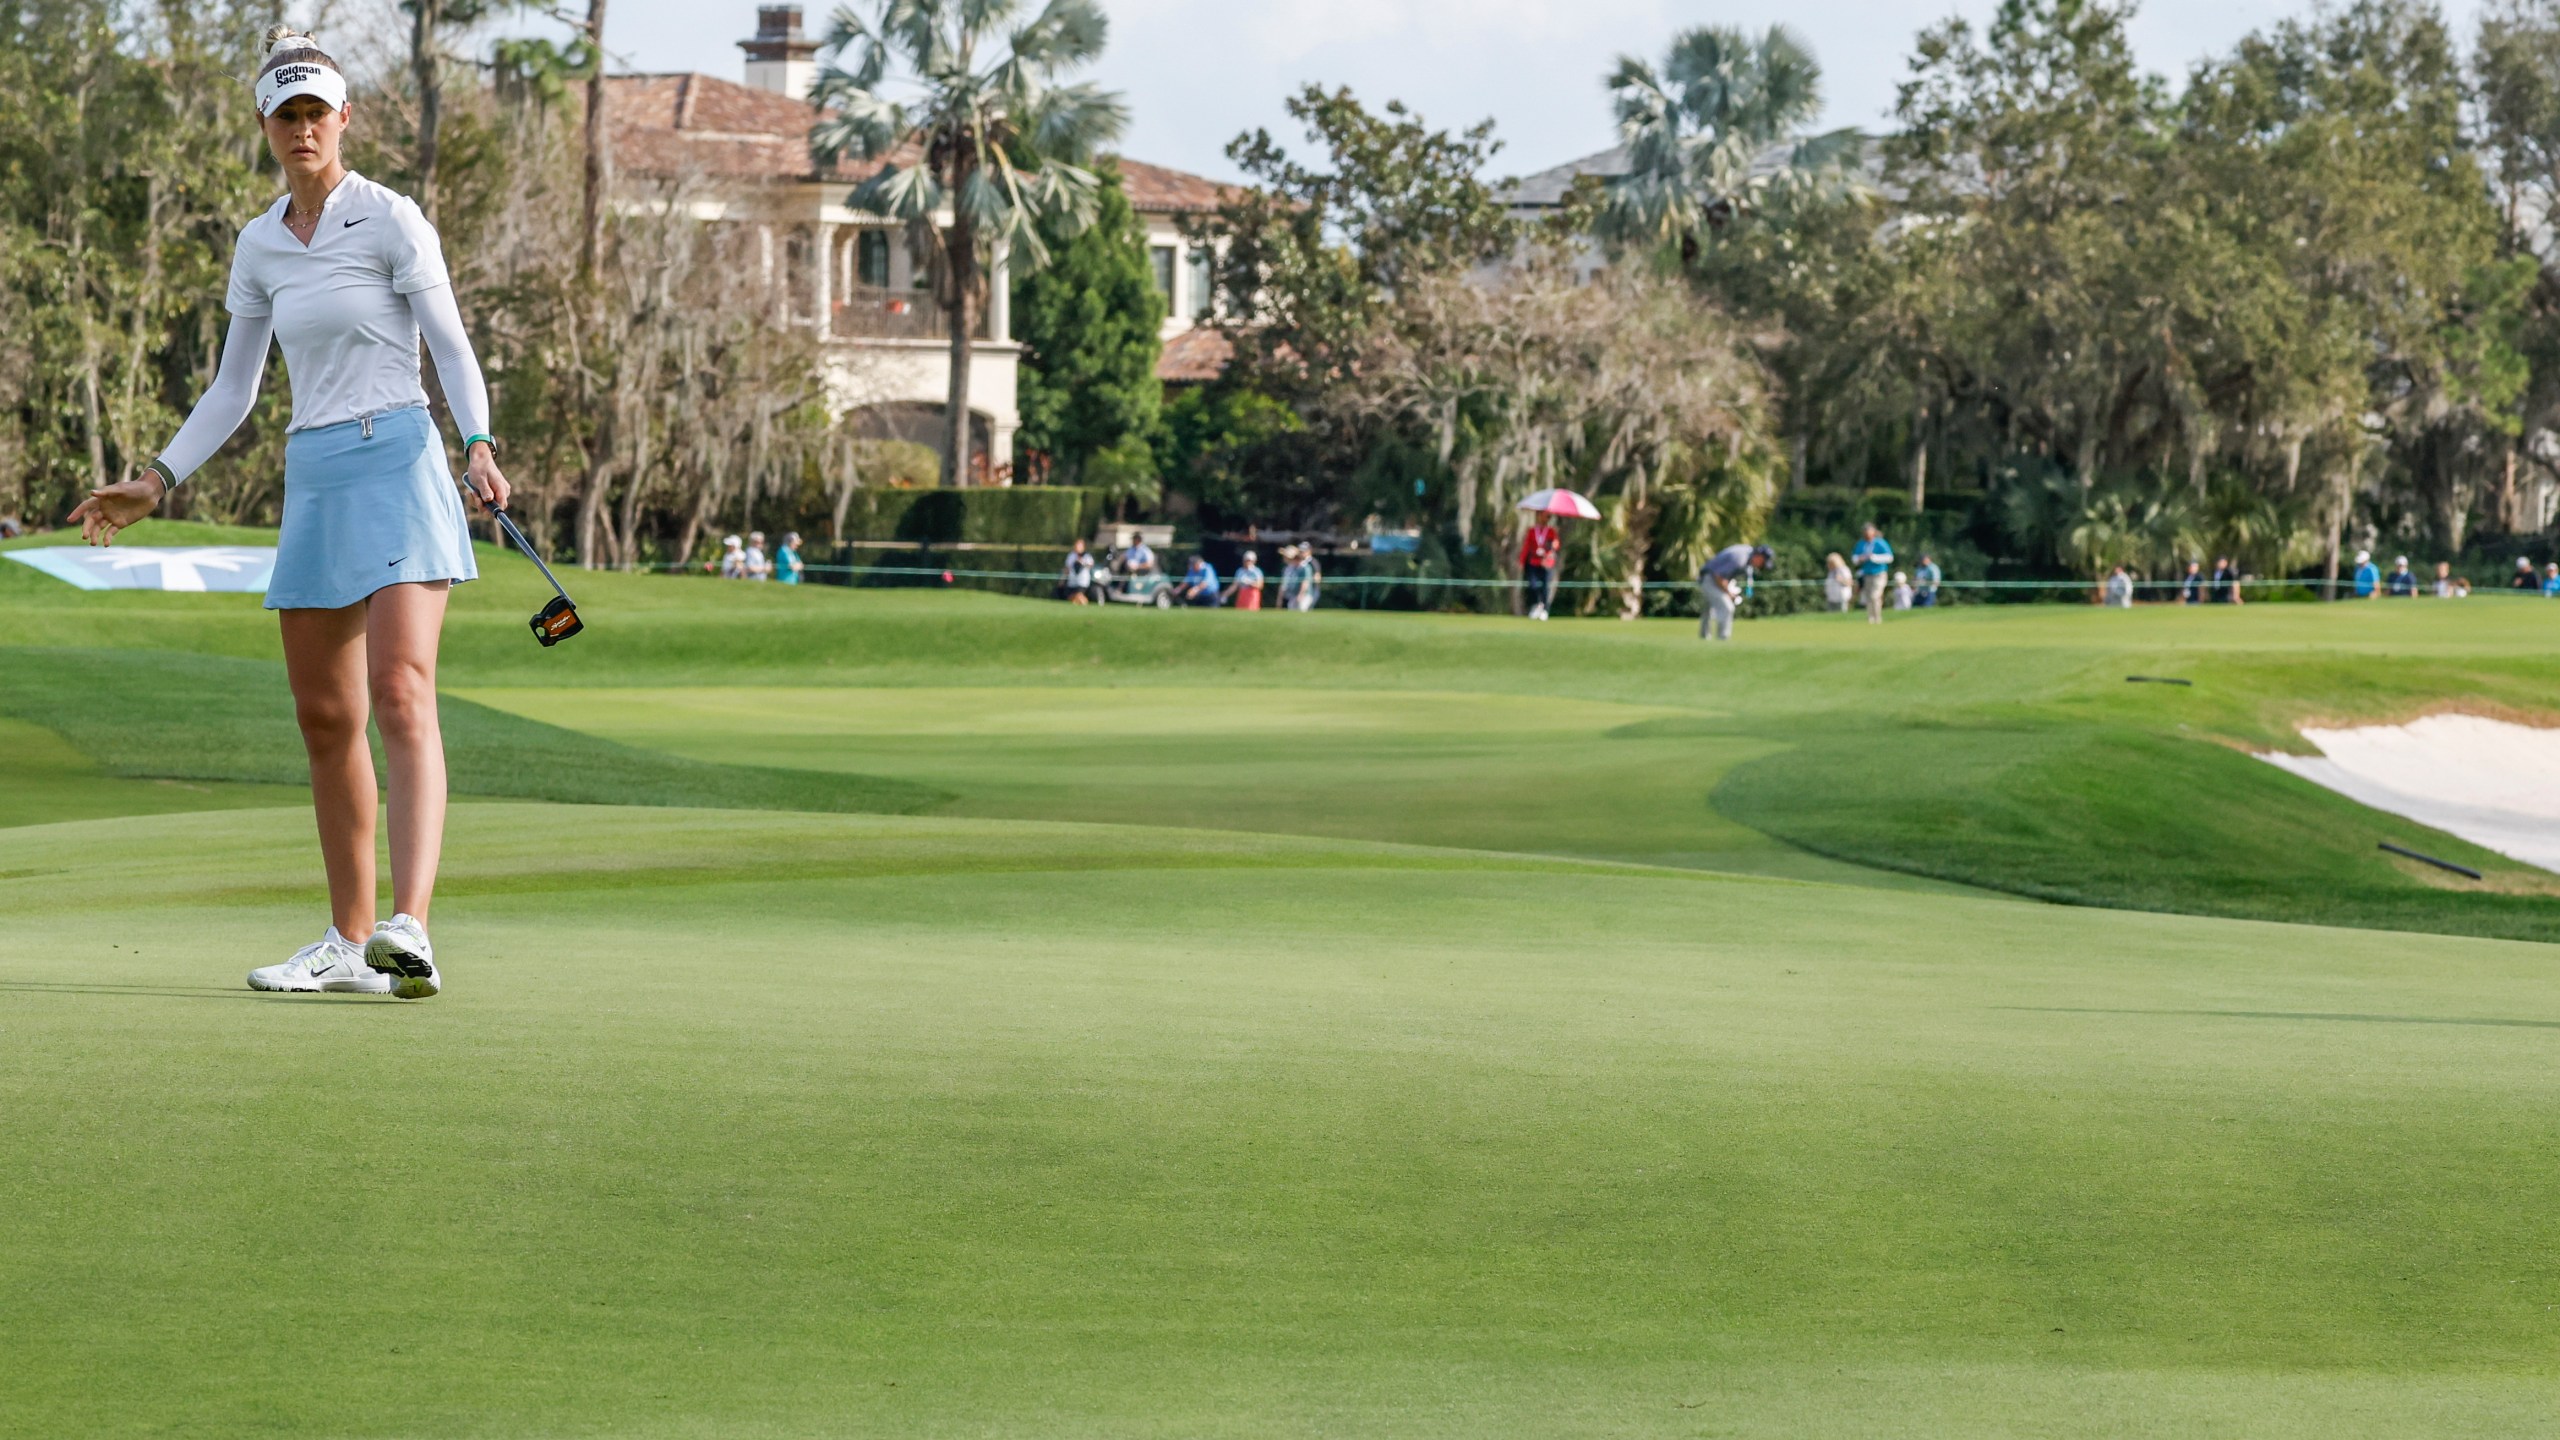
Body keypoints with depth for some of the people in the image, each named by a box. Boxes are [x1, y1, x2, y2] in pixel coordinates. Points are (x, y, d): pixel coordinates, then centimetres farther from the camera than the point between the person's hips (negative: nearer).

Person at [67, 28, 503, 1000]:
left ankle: (408, 930, -30)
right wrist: (154, 482, 12)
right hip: (312, 481, 7)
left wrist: (479, 447, -21)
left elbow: (453, 349, -5)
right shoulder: (259, 245, 13)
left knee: (400, 695, -19)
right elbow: (233, 390, 19)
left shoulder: (391, 221, -4)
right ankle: (350, 943, 15)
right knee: (324, 718, 7)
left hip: (396, 460, -6)